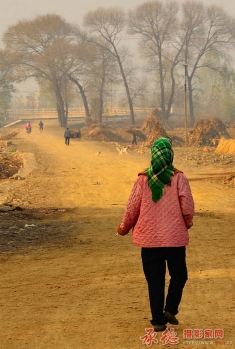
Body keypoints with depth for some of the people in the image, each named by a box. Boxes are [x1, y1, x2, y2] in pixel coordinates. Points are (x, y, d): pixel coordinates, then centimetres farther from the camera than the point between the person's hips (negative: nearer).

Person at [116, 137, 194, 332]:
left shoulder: (143, 179, -3)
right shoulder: (178, 178, -8)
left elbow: (132, 208, 1)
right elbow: (188, 207, -8)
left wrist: (124, 228, 18)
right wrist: (188, 223, 15)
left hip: (149, 238, 1)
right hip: (175, 237, -1)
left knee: (155, 280, 8)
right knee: (178, 275, 17)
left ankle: (158, 320, 10)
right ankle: (170, 309, 4)